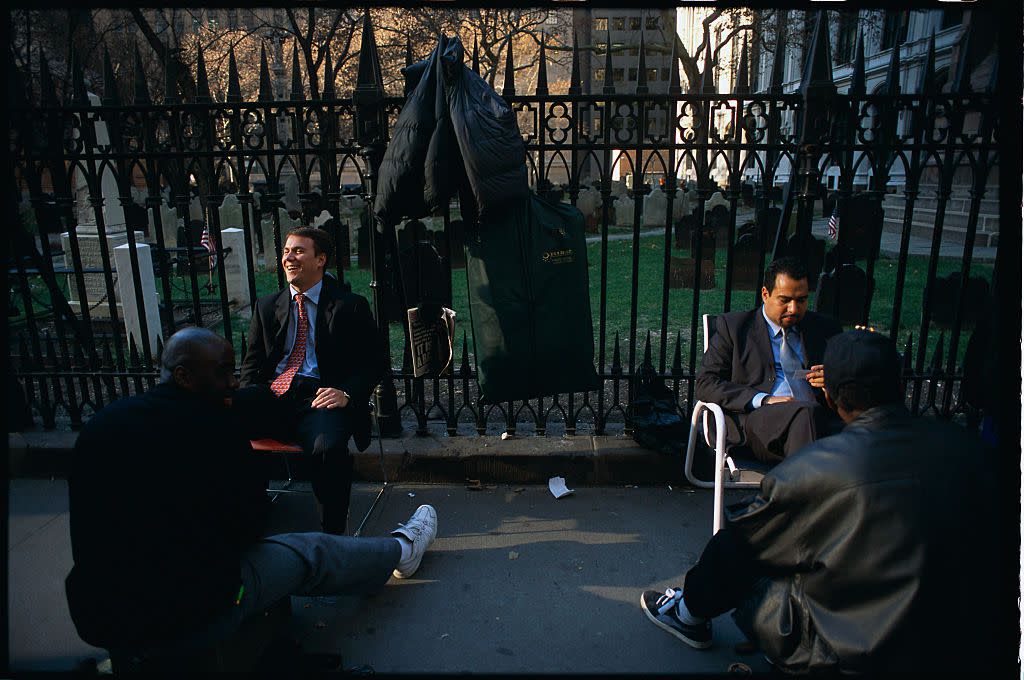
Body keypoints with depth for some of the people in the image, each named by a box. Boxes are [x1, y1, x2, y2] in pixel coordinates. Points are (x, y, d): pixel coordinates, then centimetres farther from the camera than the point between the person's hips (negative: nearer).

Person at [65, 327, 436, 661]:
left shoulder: (100, 423, 0)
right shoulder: (210, 426, -20)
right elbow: (250, 524, -8)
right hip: (190, 622, -7)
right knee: (311, 553, 13)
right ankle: (400, 551, 40)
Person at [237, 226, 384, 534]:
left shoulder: (350, 306, 9)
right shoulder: (267, 306, 22)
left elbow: (374, 362, 6)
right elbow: (251, 362, 21)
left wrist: (346, 392, -14)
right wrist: (247, 396, -2)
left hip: (319, 396, -4)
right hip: (272, 394, 4)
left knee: (328, 447, -37)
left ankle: (333, 534, -17)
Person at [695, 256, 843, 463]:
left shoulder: (825, 329, 23)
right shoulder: (733, 326, 12)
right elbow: (705, 384, 2)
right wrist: (764, 400, -12)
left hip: (819, 419, 3)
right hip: (755, 420, -3)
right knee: (805, 412, -35)